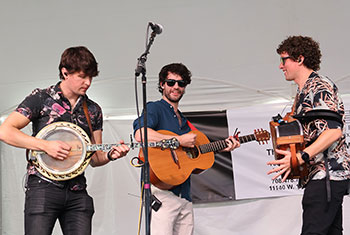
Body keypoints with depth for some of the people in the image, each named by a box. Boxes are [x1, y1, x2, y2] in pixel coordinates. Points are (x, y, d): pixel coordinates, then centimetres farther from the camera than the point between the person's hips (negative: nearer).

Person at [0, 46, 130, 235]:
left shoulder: (93, 110, 15)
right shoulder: (41, 98, 1)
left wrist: (110, 155, -6)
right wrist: (46, 145, -15)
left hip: (77, 192, 4)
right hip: (43, 187, -4)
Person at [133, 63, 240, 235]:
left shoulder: (184, 121, 26)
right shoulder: (154, 108, 0)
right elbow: (140, 135, -21)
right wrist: (179, 140, -16)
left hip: (184, 193, 8)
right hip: (161, 188, -8)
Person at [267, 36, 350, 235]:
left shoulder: (320, 88, -12)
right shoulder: (303, 92, 20)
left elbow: (334, 131, -24)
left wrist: (300, 157, -29)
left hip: (327, 175, -10)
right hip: (321, 175, 10)